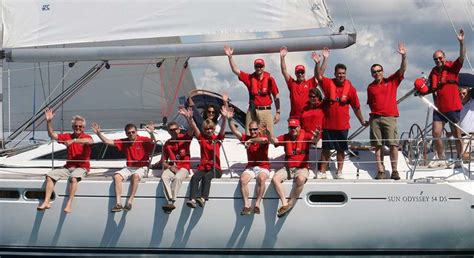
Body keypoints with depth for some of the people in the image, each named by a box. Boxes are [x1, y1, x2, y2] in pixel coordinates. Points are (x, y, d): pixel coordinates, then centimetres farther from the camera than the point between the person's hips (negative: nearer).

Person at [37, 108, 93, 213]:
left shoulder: (86, 137, -1)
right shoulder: (68, 136, 12)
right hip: (68, 167, 5)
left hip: (82, 167, -5)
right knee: (50, 175, -12)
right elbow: (52, 135, 7)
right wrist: (49, 122, -7)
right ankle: (46, 202, -17)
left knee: (73, 177, -37)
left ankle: (69, 204, -37)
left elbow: (89, 141, -27)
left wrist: (73, 141, -36)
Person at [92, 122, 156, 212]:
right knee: (117, 176, -22)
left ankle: (130, 202, -38)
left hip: (142, 168, -5)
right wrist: (99, 133, -4)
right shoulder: (124, 142, 9)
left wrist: (151, 133, -43)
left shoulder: (143, 140, -4)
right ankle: (118, 203, -32)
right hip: (129, 168, 5)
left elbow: (153, 143, -24)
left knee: (135, 176, -37)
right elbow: (108, 142, 8)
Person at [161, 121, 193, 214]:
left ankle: (172, 202, -37)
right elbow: (163, 161, 12)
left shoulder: (184, 138, 4)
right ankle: (170, 201, -40)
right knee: (164, 177, -30)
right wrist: (170, 167, -8)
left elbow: (191, 130, -17)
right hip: (171, 167, 3)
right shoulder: (167, 144, 11)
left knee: (177, 178, -35)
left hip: (184, 167, -3)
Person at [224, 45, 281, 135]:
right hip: (252, 111, 2)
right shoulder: (249, 78, 7)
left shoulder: (269, 79, 2)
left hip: (266, 111, -2)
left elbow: (276, 96, 4)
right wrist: (230, 57, -7)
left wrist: (278, 112, 1)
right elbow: (235, 70, 3)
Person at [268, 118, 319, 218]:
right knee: (275, 179, -22)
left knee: (300, 179, -36)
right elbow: (274, 140, -2)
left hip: (302, 168, -3)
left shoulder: (305, 136, 2)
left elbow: (313, 139, -17)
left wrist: (316, 137, -43)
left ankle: (291, 203, -22)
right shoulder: (285, 137, 11)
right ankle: (284, 203, -20)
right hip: (288, 168, 3)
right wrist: (268, 133, -23)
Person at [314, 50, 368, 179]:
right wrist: (319, 62, -34)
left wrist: (362, 121, 13)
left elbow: (356, 107, 6)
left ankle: (339, 172, 18)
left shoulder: (350, 88, -2)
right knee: (326, 149, 7)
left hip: (343, 125, 1)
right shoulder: (329, 84, -3)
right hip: (328, 124, 0)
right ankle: (322, 172, 13)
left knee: (341, 149, 8)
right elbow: (319, 75, -20)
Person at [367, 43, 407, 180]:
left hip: (389, 117, -2)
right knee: (378, 145, -1)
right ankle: (380, 171, 0)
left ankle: (394, 170, -6)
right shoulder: (370, 87, 15)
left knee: (393, 144, -8)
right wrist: (373, 114, 7)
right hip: (375, 118, 2)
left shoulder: (392, 81, 8)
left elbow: (402, 70, -3)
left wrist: (404, 56, -17)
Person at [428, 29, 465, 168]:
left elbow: (462, 57, -22)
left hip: (453, 107, -5)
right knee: (436, 134, 1)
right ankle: (441, 159, 14)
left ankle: (459, 158, 13)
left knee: (457, 134, 2)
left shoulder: (452, 67, -5)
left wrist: (461, 42, -34)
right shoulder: (433, 72, 8)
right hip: (439, 108, 5)